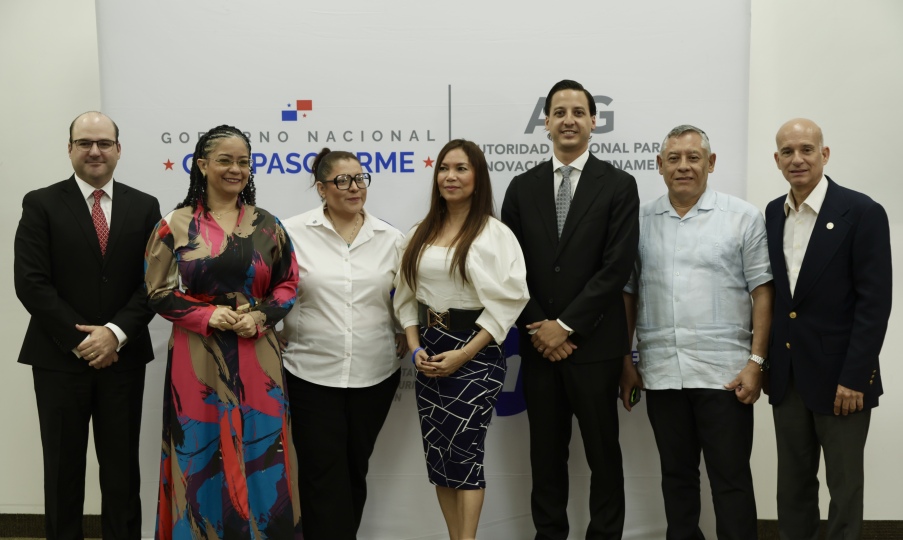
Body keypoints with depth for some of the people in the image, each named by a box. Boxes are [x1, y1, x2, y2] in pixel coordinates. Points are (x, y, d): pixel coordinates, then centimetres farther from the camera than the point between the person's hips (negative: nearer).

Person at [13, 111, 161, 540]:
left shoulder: (144, 207, 5)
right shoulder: (41, 204, 0)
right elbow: (30, 282, -8)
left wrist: (116, 332, -13)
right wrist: (79, 339, -13)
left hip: (123, 356, 2)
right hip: (59, 357, -1)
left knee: (122, 468, 9)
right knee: (63, 468, 10)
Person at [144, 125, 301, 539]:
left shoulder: (267, 225, 5)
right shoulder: (175, 225, 1)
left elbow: (288, 283, 9)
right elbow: (158, 293, 1)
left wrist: (261, 316, -9)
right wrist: (208, 316, -14)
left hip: (256, 358, 1)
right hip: (197, 359, -1)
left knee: (261, 458, 5)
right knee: (202, 458, 6)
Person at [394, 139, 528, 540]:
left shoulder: (495, 234, -8)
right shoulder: (421, 234, 9)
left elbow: (506, 303, -13)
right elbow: (406, 296, 10)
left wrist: (463, 355, -15)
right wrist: (415, 349, -3)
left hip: (475, 353, -5)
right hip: (430, 352, 5)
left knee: (464, 451, -1)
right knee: (436, 453, 9)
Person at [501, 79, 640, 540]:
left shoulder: (618, 186, -2)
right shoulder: (522, 187, 7)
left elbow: (617, 266, -10)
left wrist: (565, 325, -13)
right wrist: (537, 326, -7)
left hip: (594, 343, -3)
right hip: (538, 342, 3)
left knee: (603, 451, 8)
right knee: (545, 450, 13)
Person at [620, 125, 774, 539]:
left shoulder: (744, 217, 0)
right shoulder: (640, 221, 6)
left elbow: (762, 292, -2)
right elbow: (627, 294, 9)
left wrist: (756, 361, -8)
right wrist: (626, 361, 6)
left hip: (725, 374, -2)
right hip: (661, 374, 3)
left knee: (731, 478, 5)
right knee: (676, 476, 14)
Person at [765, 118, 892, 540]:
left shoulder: (862, 213, -9)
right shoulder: (772, 215, 7)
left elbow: (875, 302, -12)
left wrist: (854, 377, -15)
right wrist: (765, 362, 8)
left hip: (840, 377, -5)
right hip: (787, 376, 5)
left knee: (844, 485, 9)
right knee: (792, 484, 14)